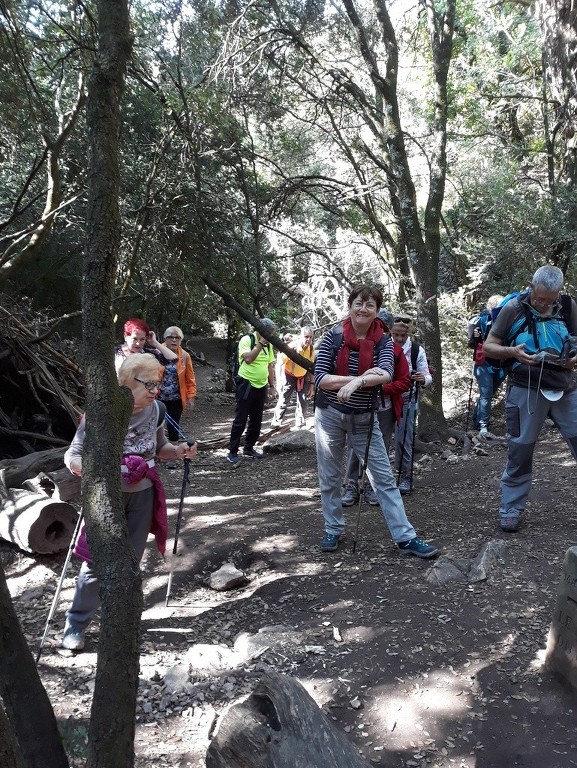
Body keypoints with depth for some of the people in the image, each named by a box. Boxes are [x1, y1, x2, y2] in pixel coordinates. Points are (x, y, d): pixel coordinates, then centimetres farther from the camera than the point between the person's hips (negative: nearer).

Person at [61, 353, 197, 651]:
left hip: (142, 495, 5)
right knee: (98, 560, -1)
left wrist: (178, 451, -10)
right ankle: (76, 622, 19)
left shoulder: (155, 410, -5)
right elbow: (72, 456, -19)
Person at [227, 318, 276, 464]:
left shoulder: (268, 344, 9)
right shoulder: (246, 340, -11)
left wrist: (272, 385, 11)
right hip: (246, 385, -7)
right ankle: (232, 452, 3)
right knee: (240, 420, -4)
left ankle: (249, 449, 24)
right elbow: (248, 358, -27)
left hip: (261, 387, 7)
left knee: (256, 420, 12)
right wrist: (261, 343, -21)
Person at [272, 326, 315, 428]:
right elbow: (280, 364, -22)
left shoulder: (311, 349, -14)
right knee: (284, 399, -3)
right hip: (290, 375, -4)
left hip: (303, 376, 4)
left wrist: (312, 384, -3)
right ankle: (276, 421, 9)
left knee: (303, 400, 3)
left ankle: (300, 422, 14)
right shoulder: (292, 347, -28)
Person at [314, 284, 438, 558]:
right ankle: (333, 530, 28)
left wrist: (355, 382, -38)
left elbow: (386, 374, -23)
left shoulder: (383, 342, -4)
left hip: (364, 418, 1)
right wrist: (361, 378, -23)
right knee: (329, 478, 11)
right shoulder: (333, 336, -8)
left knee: (384, 478, 1)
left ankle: (405, 537, 6)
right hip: (330, 415, 0)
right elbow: (320, 377, -16)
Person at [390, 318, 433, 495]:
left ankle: (405, 477, 9)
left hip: (407, 400, -2)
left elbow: (427, 377, -9)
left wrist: (423, 379, -33)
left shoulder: (417, 350, -9)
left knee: (403, 439, -5)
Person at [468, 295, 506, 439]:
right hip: (484, 364, -4)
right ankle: (483, 428, -15)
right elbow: (472, 345, 1)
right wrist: (475, 337, -19)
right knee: (486, 395, -12)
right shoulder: (481, 321, -4)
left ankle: (476, 420, 29)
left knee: (489, 394, 12)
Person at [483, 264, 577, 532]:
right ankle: (510, 509, 16)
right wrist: (512, 352, -20)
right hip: (526, 390, -3)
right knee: (520, 449, 3)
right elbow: (488, 347, 0)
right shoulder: (513, 308, -5)